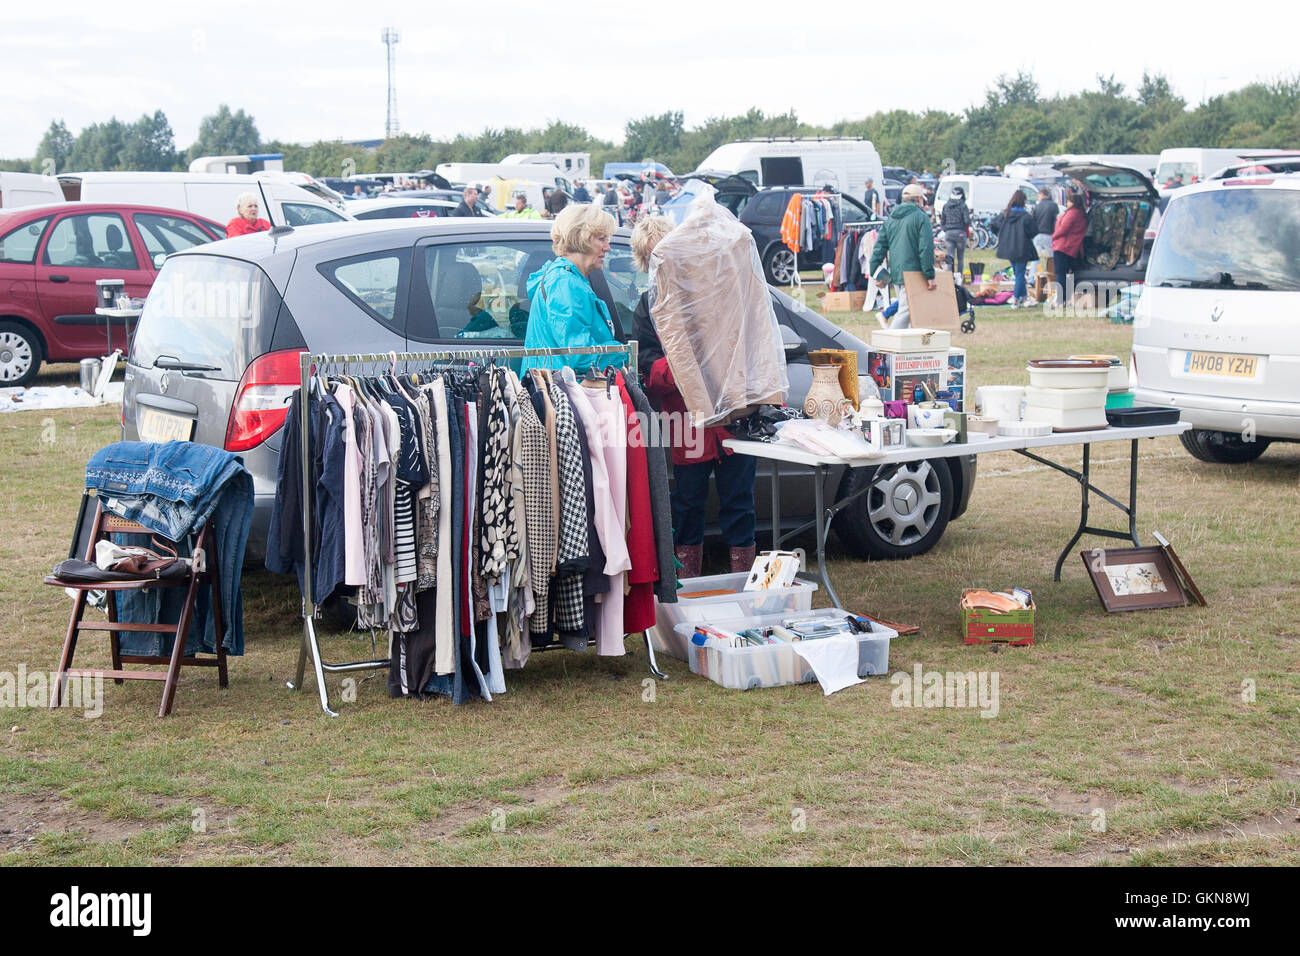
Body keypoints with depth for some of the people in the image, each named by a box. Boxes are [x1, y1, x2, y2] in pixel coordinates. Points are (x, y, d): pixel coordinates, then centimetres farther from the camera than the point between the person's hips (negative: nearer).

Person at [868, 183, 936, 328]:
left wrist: (876, 274, 12)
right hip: (912, 272, -7)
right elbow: (926, 248, -13)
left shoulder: (890, 219, 14)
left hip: (896, 273, 7)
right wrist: (929, 275, -12)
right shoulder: (920, 217, -6)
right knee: (905, 311, -9)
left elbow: (879, 247, 11)